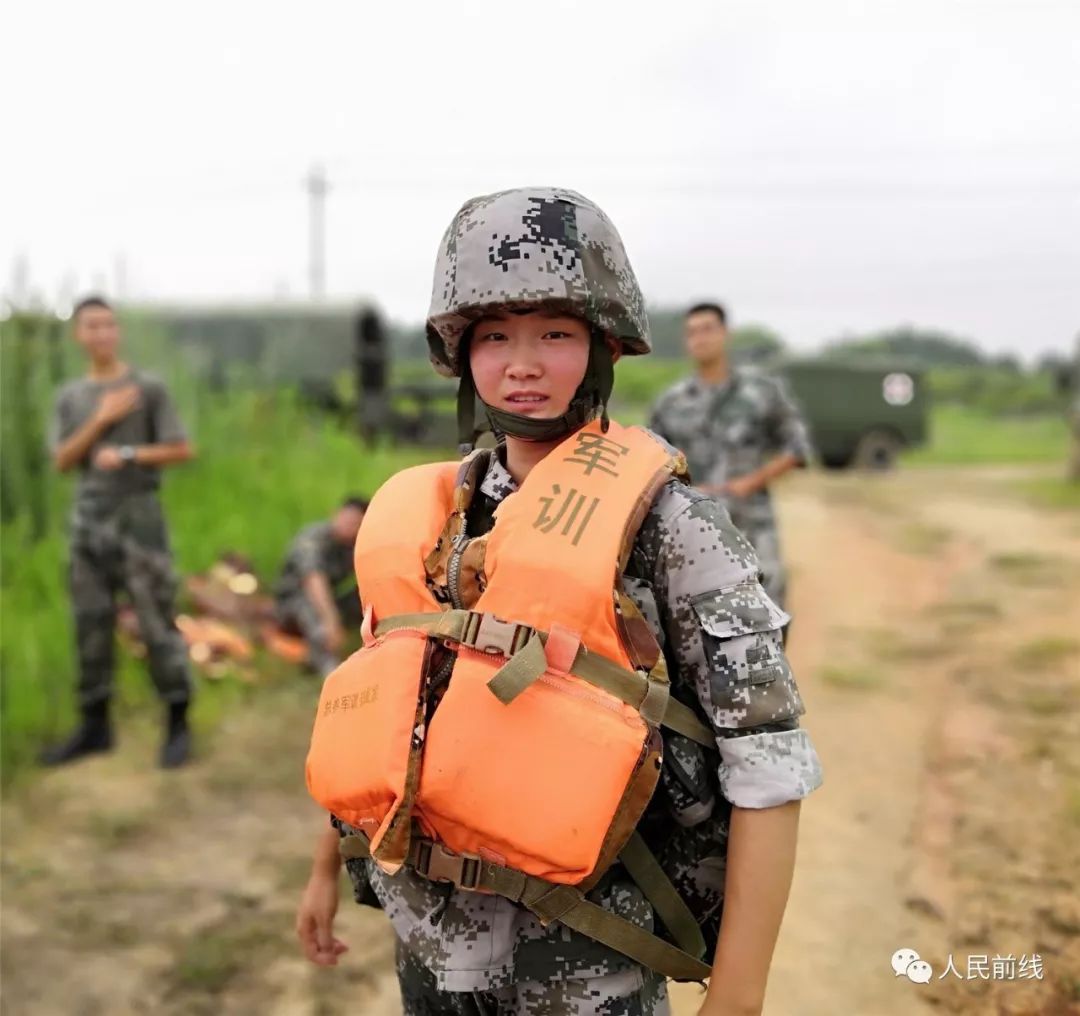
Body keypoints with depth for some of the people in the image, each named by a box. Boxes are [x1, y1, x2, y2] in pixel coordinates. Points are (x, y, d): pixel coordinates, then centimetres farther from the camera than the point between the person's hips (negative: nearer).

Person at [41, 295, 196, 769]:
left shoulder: (149, 388, 1)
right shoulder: (69, 396, 12)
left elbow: (181, 449, -3)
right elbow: (61, 460, 3)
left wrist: (127, 454, -13)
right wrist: (102, 418, -8)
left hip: (138, 514, -4)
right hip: (88, 517, 4)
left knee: (158, 623, -5)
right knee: (91, 625, 8)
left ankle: (177, 724, 3)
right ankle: (95, 725, 18)